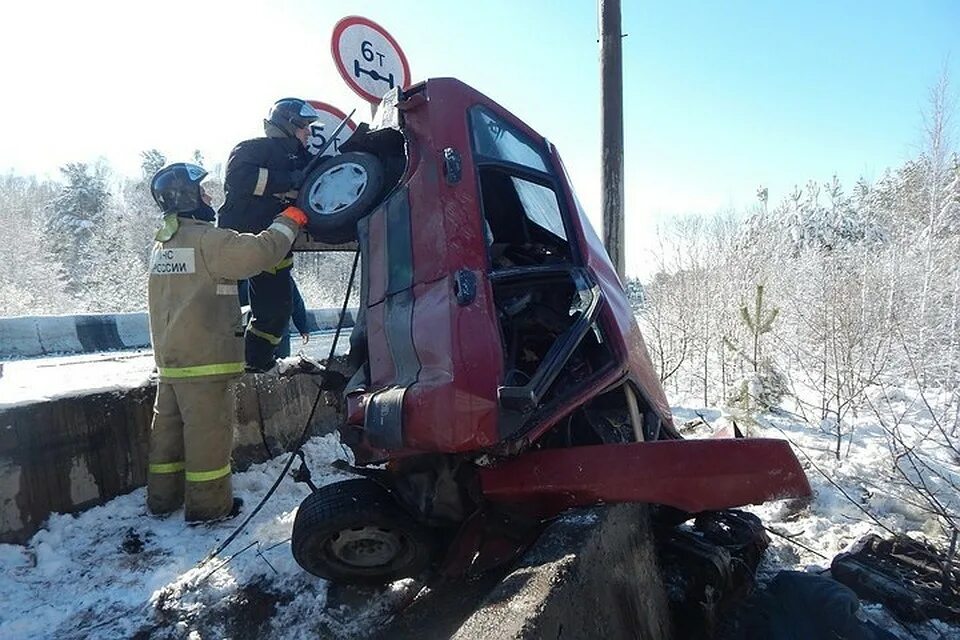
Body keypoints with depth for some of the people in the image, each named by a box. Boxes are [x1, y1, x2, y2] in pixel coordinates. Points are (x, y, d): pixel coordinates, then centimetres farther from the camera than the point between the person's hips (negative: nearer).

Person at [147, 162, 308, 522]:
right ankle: (209, 504, 7)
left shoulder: (161, 245, 16)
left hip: (169, 356, 9)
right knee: (208, 428, -2)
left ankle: (163, 497, 25)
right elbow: (257, 252, -23)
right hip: (203, 357, -9)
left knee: (169, 424, 14)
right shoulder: (205, 239, -14)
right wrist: (289, 221, -12)